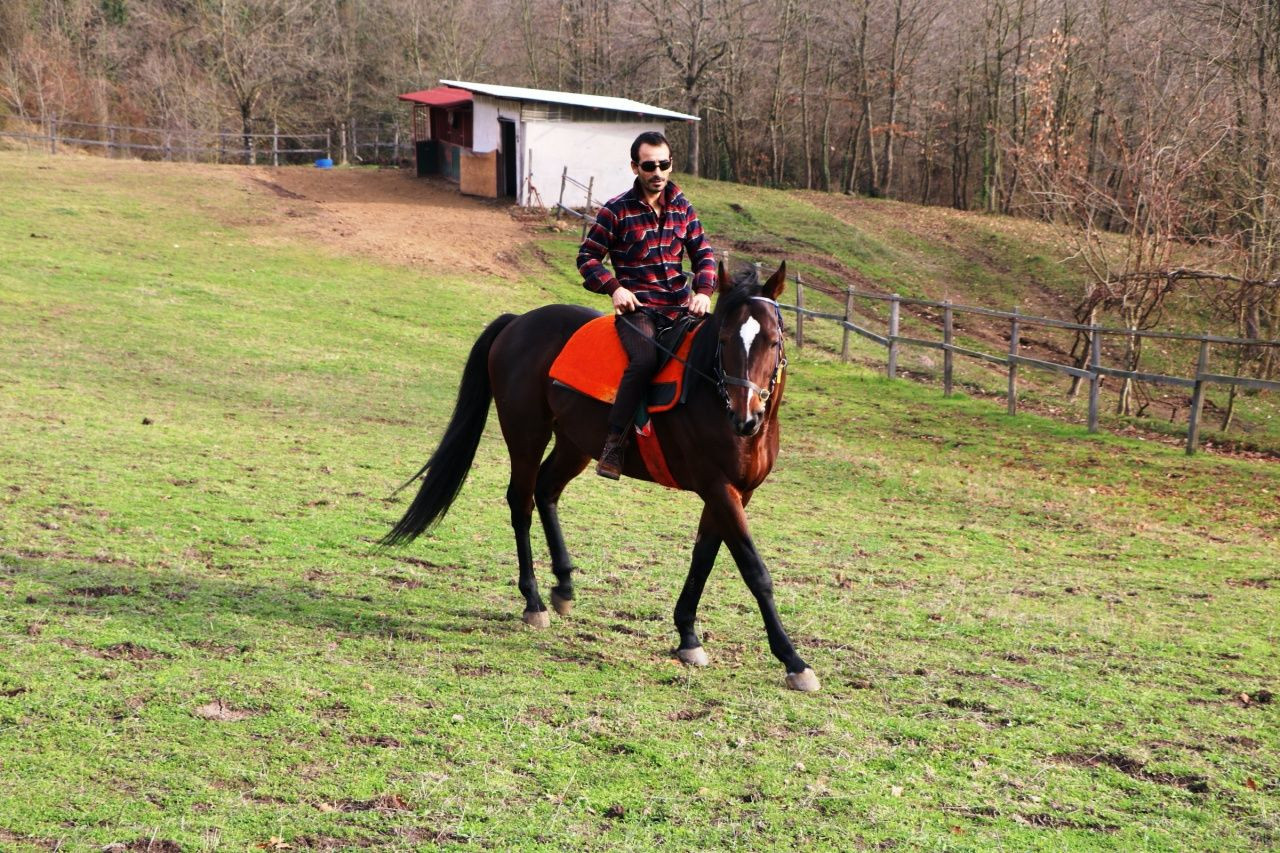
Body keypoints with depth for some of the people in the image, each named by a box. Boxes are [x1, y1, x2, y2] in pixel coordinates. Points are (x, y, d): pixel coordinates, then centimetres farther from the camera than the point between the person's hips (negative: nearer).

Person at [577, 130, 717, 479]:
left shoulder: (681, 206, 12)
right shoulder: (616, 210, -1)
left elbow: (703, 253, 15)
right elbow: (587, 257, 3)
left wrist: (703, 290, -4)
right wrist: (614, 287, -13)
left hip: (681, 305, 5)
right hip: (637, 307, -5)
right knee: (645, 358, -34)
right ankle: (615, 443, -26)